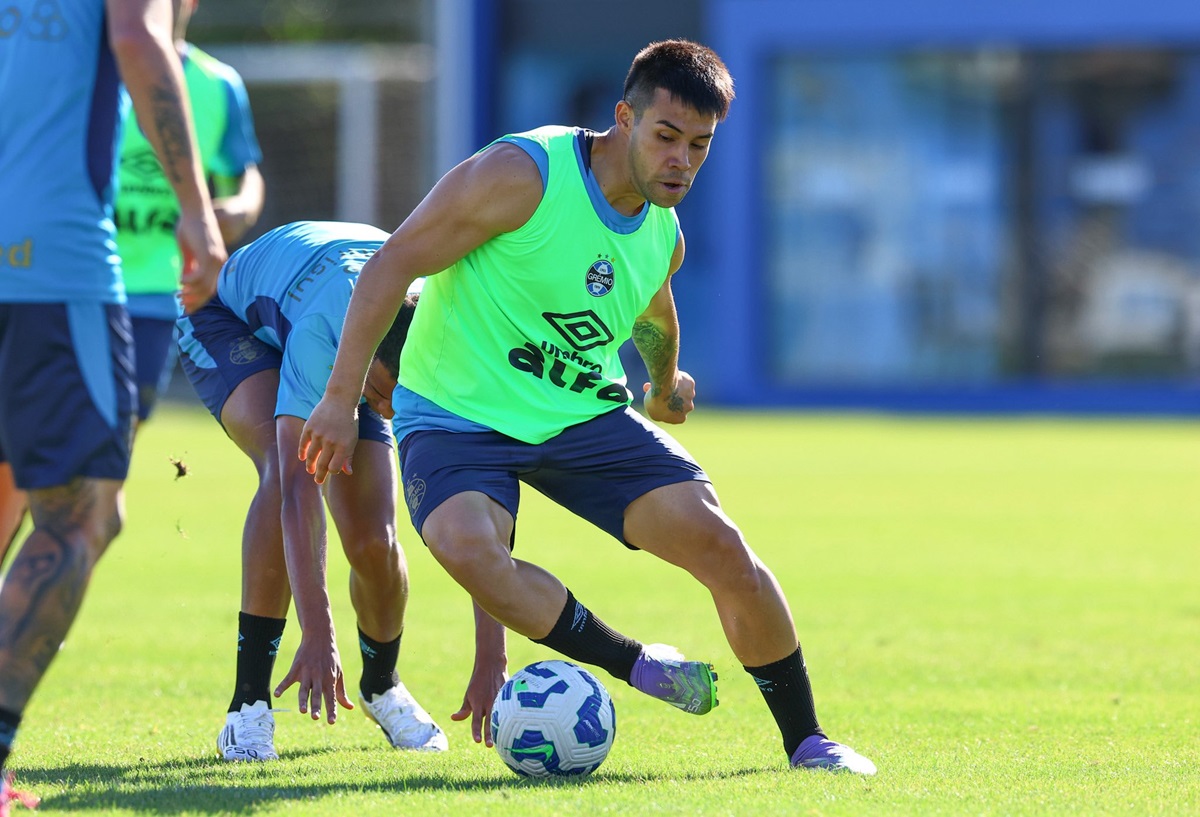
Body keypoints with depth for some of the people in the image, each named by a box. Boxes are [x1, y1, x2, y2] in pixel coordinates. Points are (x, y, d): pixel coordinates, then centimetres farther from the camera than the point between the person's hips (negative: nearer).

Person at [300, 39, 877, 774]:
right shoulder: (524, 175, -20)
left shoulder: (665, 236, 2)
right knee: (466, 547, -36)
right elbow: (393, 264, -18)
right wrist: (342, 399, -20)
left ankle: (806, 741, 6)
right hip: (458, 413, -5)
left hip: (584, 413, 5)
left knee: (720, 544, -11)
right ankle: (637, 668, -17)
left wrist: (665, 384, 46)